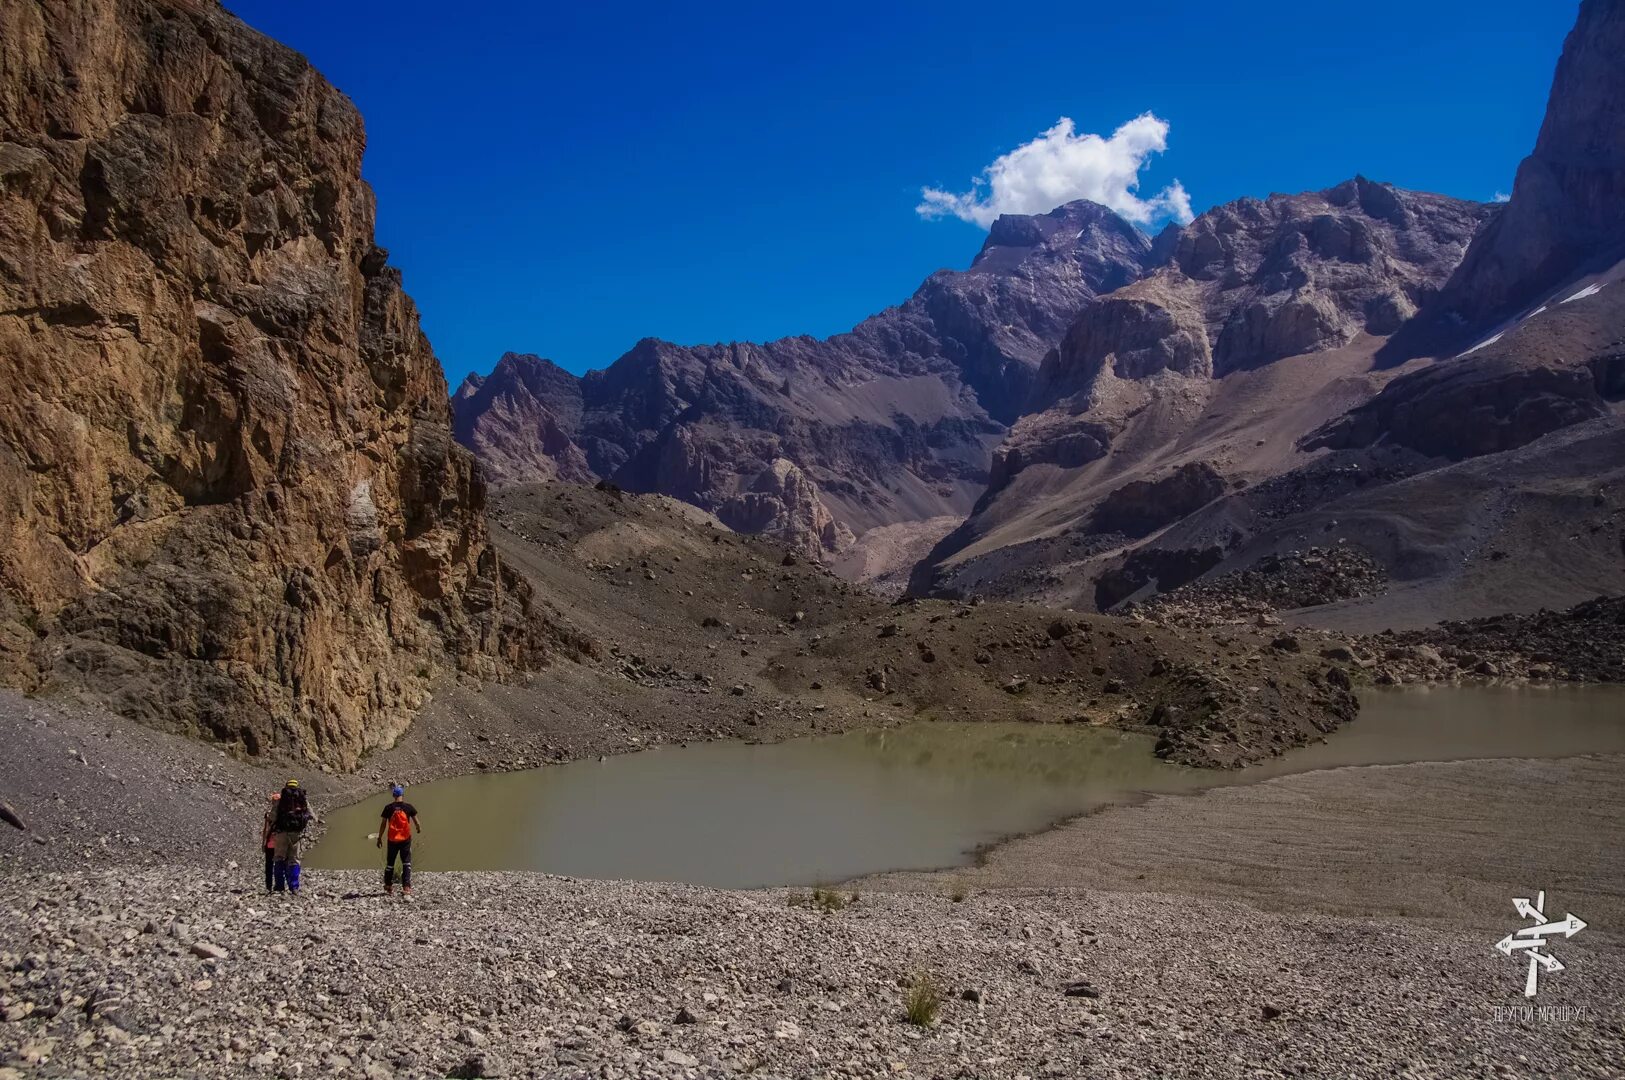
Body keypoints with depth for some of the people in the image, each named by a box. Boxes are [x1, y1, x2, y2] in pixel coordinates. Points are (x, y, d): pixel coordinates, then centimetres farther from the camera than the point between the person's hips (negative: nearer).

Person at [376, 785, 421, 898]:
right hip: (405, 839, -1)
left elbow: (383, 824, -3)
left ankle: (388, 887, 20)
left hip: (392, 840, 1)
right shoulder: (408, 807, -5)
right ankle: (406, 887, -3)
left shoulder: (388, 808, -5)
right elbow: (416, 821, 1)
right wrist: (418, 828, 23)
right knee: (406, 863, 5)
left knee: (390, 863, 14)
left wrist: (379, 838, 7)